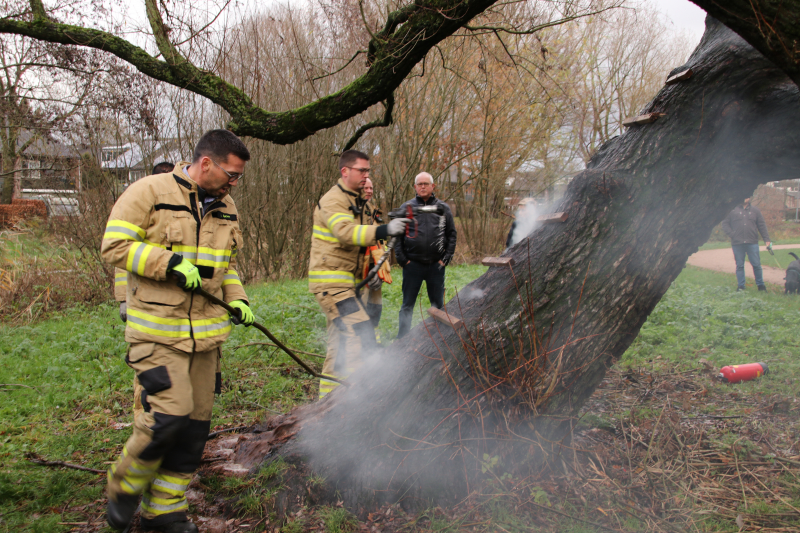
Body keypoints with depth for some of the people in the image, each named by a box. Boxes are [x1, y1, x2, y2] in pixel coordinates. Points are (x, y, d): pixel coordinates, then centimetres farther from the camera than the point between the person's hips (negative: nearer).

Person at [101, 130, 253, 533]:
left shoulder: (225, 208, 15)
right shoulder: (150, 192, -6)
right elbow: (115, 246, -10)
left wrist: (237, 300, 7)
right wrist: (172, 263, -19)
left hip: (206, 333, 7)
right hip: (158, 330, -7)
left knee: (195, 423, 9)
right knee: (169, 414, -15)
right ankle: (125, 486, 15)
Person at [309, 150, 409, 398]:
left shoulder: (356, 202, 19)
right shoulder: (332, 201, -14)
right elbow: (346, 232, -34)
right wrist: (384, 230, -48)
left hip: (344, 282, 10)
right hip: (330, 280, -10)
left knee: (341, 341, 13)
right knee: (361, 334, -18)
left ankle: (327, 397, 22)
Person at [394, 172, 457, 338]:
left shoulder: (443, 208, 6)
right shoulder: (406, 208, 2)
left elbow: (451, 234, 8)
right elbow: (397, 235, 2)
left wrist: (446, 258, -1)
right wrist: (402, 259, -5)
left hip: (436, 265, 1)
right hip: (413, 265, -1)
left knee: (438, 304, 11)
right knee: (407, 305, 5)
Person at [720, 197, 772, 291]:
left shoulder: (755, 210, 12)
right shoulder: (733, 210, 6)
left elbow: (762, 225, 12)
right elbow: (725, 224, 6)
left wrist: (767, 239, 5)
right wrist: (732, 234, -8)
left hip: (752, 243, 1)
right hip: (737, 243, -1)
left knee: (756, 264, 1)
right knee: (739, 265, 4)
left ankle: (760, 284, 13)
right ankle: (741, 286, 11)